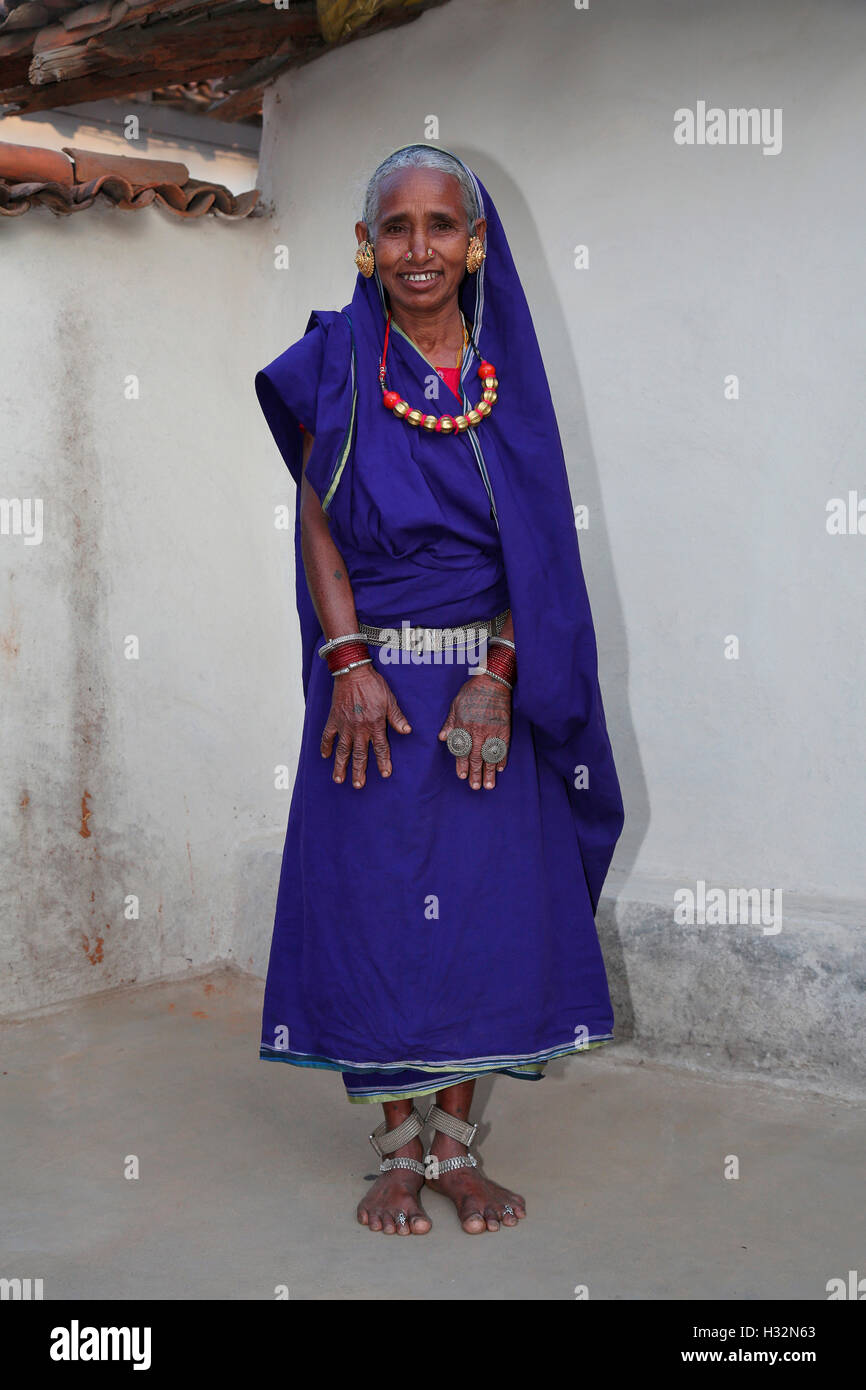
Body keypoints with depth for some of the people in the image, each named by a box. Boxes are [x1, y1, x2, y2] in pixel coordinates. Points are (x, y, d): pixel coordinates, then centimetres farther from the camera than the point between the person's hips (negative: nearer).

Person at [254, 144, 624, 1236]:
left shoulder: (506, 371, 6)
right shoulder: (337, 363, 3)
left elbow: (536, 541, 2)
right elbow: (316, 519, 0)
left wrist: (496, 672, -11)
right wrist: (349, 663, -12)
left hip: (486, 681, 2)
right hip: (372, 679, -1)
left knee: (486, 908, 3)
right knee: (375, 907, 2)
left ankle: (458, 1146, 18)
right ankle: (397, 1151, 17)